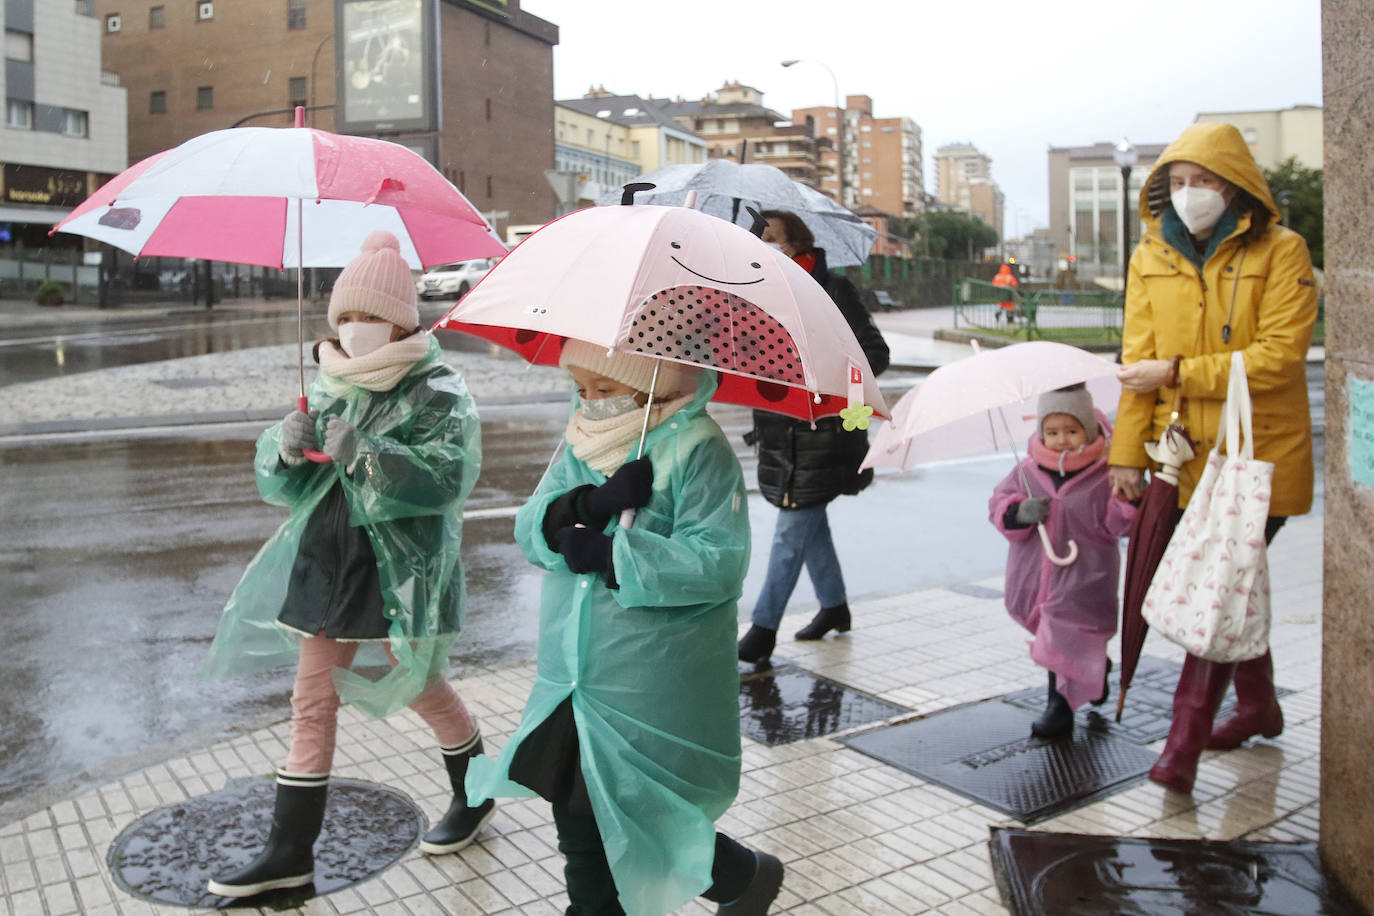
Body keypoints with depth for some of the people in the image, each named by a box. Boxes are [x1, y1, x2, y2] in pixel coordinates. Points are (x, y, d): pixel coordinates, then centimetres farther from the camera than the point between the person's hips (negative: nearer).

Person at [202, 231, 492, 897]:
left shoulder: (438, 393, -10)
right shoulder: (330, 389, 7)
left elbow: (447, 476, -24)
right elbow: (281, 485, 6)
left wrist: (367, 454, -34)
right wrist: (287, 449, -16)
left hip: (401, 572, -6)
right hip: (327, 563, 6)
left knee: (424, 690, 10)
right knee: (312, 703, 8)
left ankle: (474, 797, 37)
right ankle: (289, 853, 18)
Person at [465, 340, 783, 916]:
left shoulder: (697, 448, -13)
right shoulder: (582, 443, 7)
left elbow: (718, 561, -23)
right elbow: (531, 529, -2)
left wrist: (606, 554, -22)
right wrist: (591, 504, -22)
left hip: (657, 696, -6)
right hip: (575, 683, 6)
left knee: (641, 828, 6)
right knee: (580, 825, 14)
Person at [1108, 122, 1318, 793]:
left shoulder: (1280, 252, -7)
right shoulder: (1151, 257, 6)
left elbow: (1278, 356, -16)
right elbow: (1138, 360, 5)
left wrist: (1178, 373, -19)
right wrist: (1128, 452, 0)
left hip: (1261, 457, -5)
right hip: (1190, 455, 5)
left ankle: (1183, 746, -4)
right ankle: (1258, 707, 38)